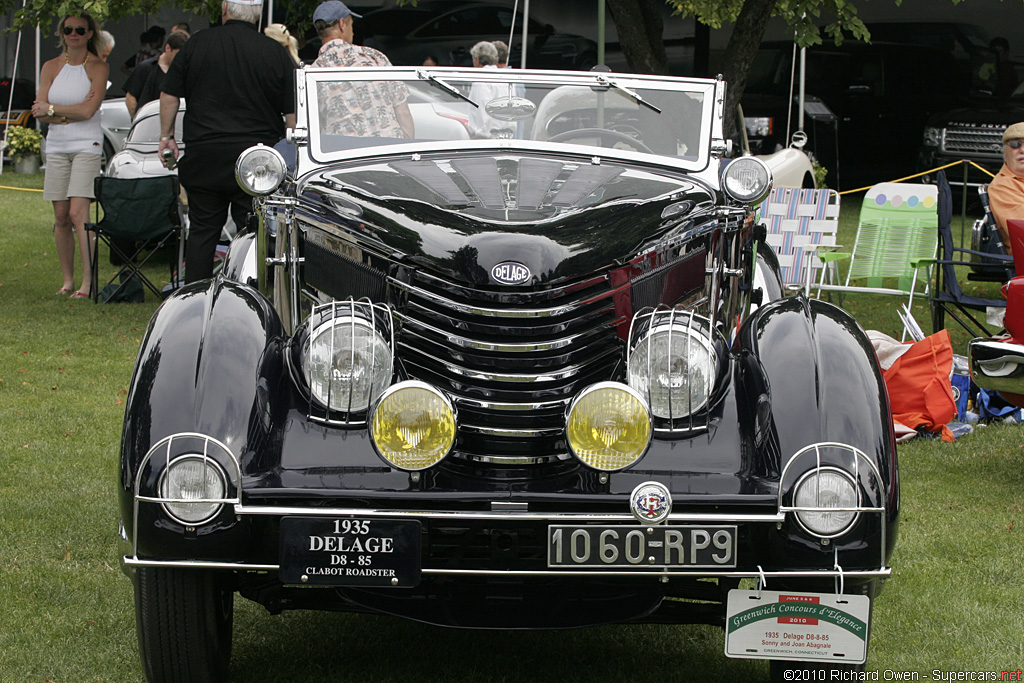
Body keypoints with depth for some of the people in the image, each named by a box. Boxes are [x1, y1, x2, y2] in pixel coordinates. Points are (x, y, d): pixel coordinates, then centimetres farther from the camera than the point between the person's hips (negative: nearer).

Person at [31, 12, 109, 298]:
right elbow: (39, 113, 3)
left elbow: (88, 110, -12)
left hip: (86, 146, -4)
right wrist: (73, 112, -8)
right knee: (61, 218, 3)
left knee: (77, 214, -15)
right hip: (57, 146, 4)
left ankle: (88, 281, -15)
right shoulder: (51, 67, 11)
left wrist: (52, 109, -4)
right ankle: (67, 280, 11)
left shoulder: (97, 67, -1)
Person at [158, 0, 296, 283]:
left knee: (202, 230, 9)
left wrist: (166, 135, 16)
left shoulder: (198, 43, 1)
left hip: (204, 154, 1)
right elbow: (293, 112, -1)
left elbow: (169, 94, 4)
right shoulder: (276, 52, -2)